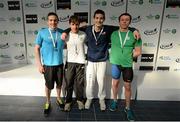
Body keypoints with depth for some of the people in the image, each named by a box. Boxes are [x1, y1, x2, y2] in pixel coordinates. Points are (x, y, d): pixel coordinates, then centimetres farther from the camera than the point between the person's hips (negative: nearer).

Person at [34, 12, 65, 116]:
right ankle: (48, 102, 36)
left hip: (59, 63, 3)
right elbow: (37, 49, -5)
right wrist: (39, 64, -8)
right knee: (49, 85, 12)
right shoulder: (42, 33, -9)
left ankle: (59, 98, 43)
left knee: (59, 83, 17)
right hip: (47, 64, -2)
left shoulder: (62, 32, -1)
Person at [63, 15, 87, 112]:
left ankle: (80, 100, 31)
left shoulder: (83, 35, -1)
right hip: (70, 62, 0)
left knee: (80, 83, 10)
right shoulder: (66, 35, -1)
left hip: (80, 62, 0)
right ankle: (68, 101, 26)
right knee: (69, 83, 8)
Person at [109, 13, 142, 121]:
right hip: (115, 63, 1)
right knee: (115, 83, 16)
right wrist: (116, 57, -1)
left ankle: (128, 108, 27)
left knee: (128, 87, 9)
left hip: (128, 65, -1)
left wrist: (128, 57, -4)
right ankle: (115, 101, 39)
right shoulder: (113, 34, -1)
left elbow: (138, 51, -2)